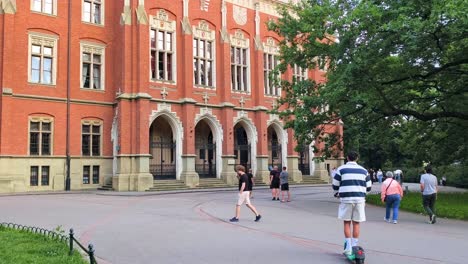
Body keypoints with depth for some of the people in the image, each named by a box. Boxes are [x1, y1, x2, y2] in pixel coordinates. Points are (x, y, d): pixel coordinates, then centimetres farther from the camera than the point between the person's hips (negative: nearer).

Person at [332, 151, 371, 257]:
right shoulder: (363, 170, 8)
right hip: (360, 199, 2)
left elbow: (335, 186, 1)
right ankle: (354, 247, 13)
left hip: (346, 199, -2)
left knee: (347, 223, 8)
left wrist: (339, 192, 22)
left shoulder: (341, 169, 0)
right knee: (356, 223, 10)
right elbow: (368, 187, 10)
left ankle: (348, 247, 4)